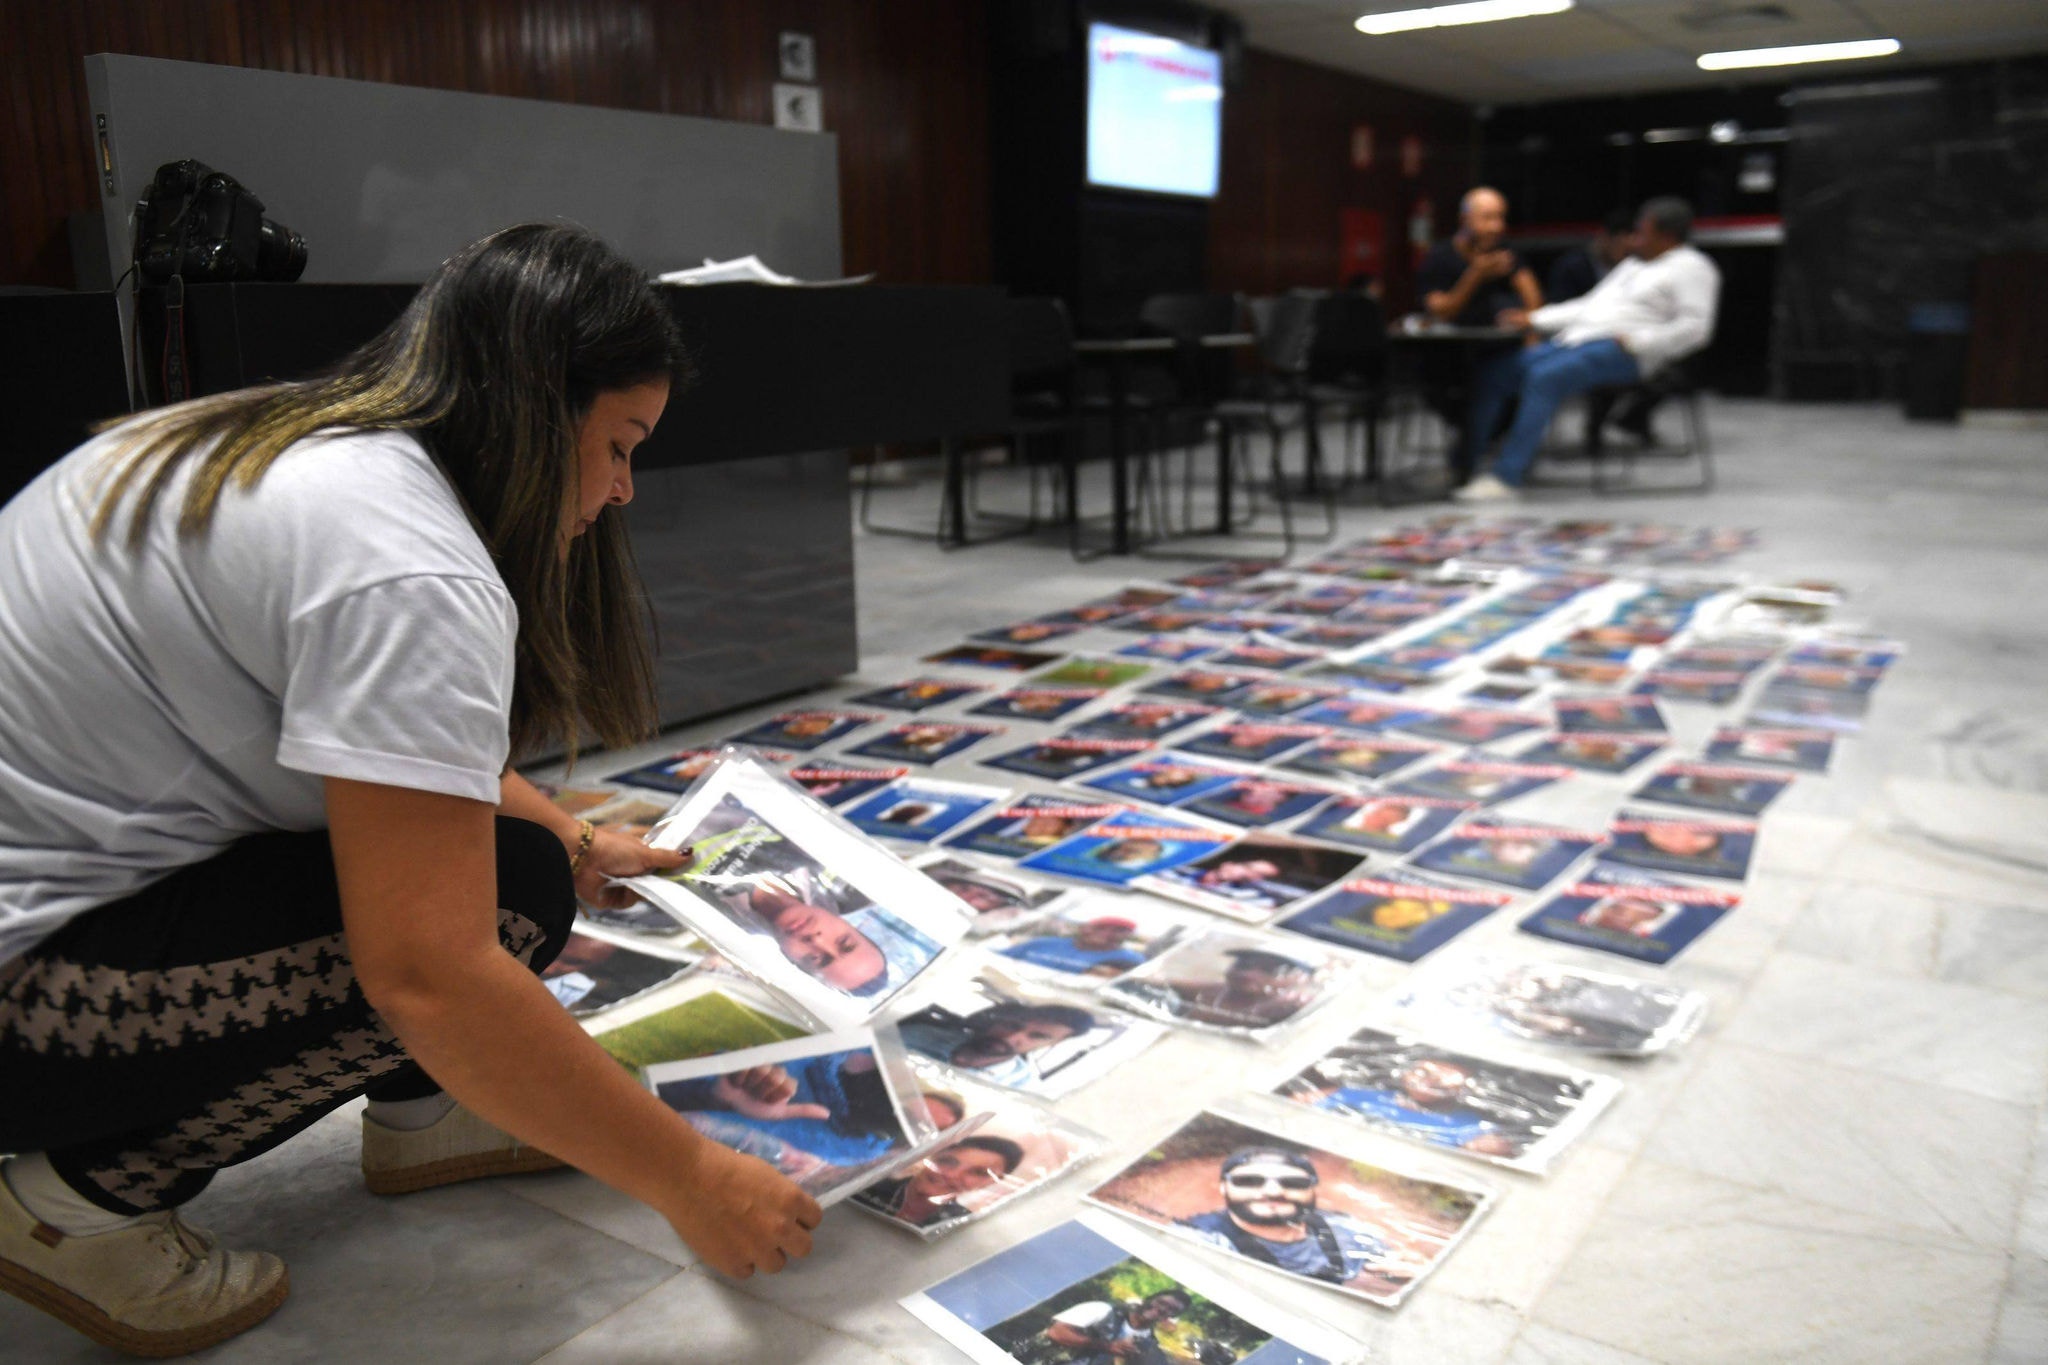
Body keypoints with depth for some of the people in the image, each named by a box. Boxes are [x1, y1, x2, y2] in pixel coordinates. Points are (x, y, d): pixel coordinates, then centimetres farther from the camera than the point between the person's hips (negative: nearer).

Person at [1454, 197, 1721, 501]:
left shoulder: (1691, 267, 4)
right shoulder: (1633, 264, 31)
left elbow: (1695, 327, -9)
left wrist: (1635, 342, -17)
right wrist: (1534, 318, 22)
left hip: (1617, 350, -9)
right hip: (1579, 338, 9)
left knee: (1544, 376, -35)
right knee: (1492, 371, -8)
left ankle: (1505, 477, -38)